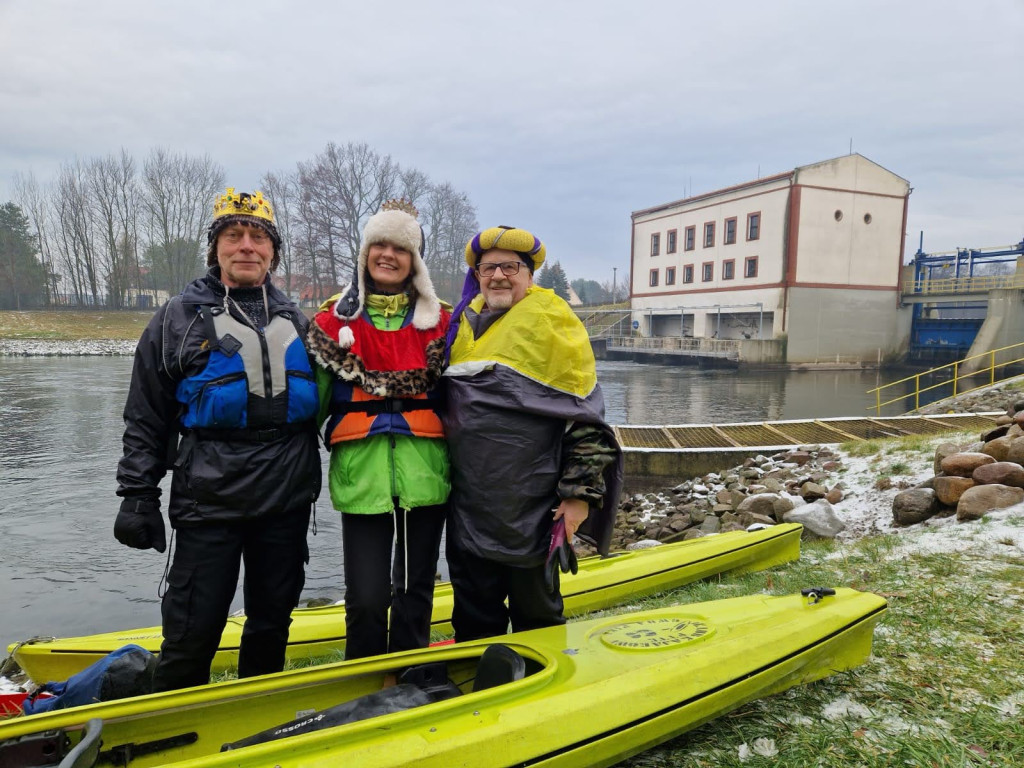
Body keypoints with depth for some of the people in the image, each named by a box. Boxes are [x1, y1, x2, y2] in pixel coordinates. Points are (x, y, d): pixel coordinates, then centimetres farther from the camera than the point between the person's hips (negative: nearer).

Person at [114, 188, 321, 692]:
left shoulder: (294, 320, 12)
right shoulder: (180, 318, 2)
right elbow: (145, 419, 2)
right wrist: (137, 497, -3)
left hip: (286, 501, 4)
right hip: (209, 500, -3)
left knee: (272, 623, 15)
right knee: (193, 632, 2)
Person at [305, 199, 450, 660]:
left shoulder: (439, 321, 8)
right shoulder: (333, 320, 6)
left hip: (423, 472, 1)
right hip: (361, 475, -1)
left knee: (415, 594, 10)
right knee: (366, 600, -1)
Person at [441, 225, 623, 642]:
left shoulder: (551, 321, -6)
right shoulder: (462, 324, 11)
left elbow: (586, 415, -10)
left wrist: (580, 492, -14)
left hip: (530, 509, -5)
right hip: (468, 501, 6)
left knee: (535, 608, 11)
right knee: (473, 614, 18)